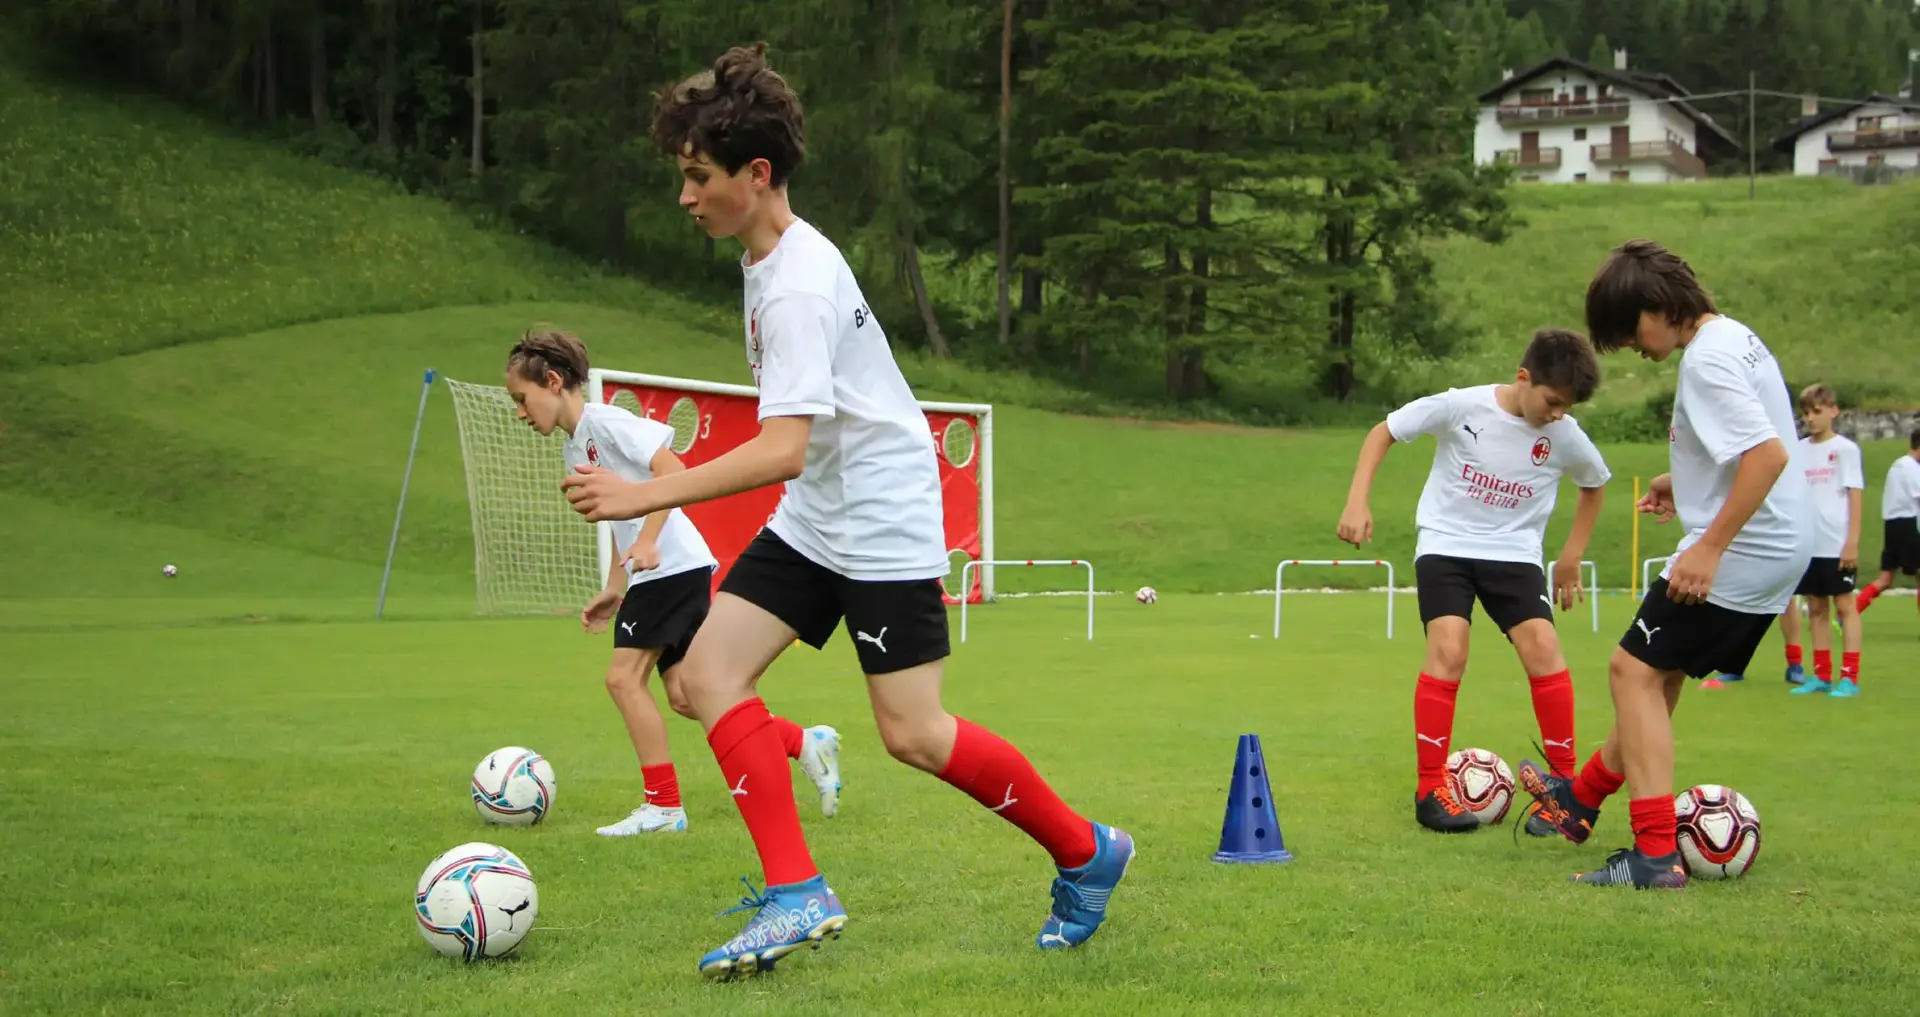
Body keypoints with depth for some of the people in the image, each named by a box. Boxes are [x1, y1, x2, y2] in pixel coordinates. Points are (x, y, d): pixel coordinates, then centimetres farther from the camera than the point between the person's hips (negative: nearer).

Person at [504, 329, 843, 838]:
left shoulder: (602, 421, -9)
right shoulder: (576, 447, 19)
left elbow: (671, 469, -19)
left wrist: (647, 541, -28)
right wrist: (613, 590, 19)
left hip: (673, 565, -10)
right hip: (652, 573, 10)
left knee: (624, 677, -10)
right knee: (683, 696, 5)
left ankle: (663, 805, -5)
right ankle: (807, 744, 11)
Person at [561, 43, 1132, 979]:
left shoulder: (799, 286, -23)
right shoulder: (768, 256, 7)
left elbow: (782, 449, -32)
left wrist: (645, 497, -35)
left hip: (884, 517, -10)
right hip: (813, 516, 10)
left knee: (913, 734, -8)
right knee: (709, 672, -5)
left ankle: (1086, 855, 12)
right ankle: (796, 894, -6)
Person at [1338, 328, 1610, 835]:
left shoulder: (1566, 437, -9)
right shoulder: (1462, 406, -16)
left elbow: (1595, 484, 14)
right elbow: (1383, 432, -5)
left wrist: (1571, 556, 12)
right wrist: (1357, 502, -13)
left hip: (1514, 552, 2)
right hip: (1446, 545, -2)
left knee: (1542, 647, -17)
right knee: (1449, 650, -20)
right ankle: (1430, 790, -9)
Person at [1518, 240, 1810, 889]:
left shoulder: (1706, 359, -18)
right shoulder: (1736, 338, 13)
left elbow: (1768, 453, -27)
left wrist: (1709, 547, -26)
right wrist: (1687, 485, 18)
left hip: (1739, 551, -10)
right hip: (1780, 550, 10)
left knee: (1635, 670, -7)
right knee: (1657, 674, 21)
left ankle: (1656, 854, -11)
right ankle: (1583, 800, 37)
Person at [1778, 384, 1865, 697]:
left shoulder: (1845, 449, -2)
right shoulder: (1797, 450, 11)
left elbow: (1855, 495, -4)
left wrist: (1852, 542, -10)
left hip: (1837, 545, -5)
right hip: (1807, 545, 5)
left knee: (1844, 605, -1)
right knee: (1816, 609, 8)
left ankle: (1849, 677, -1)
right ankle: (1822, 675, 13)